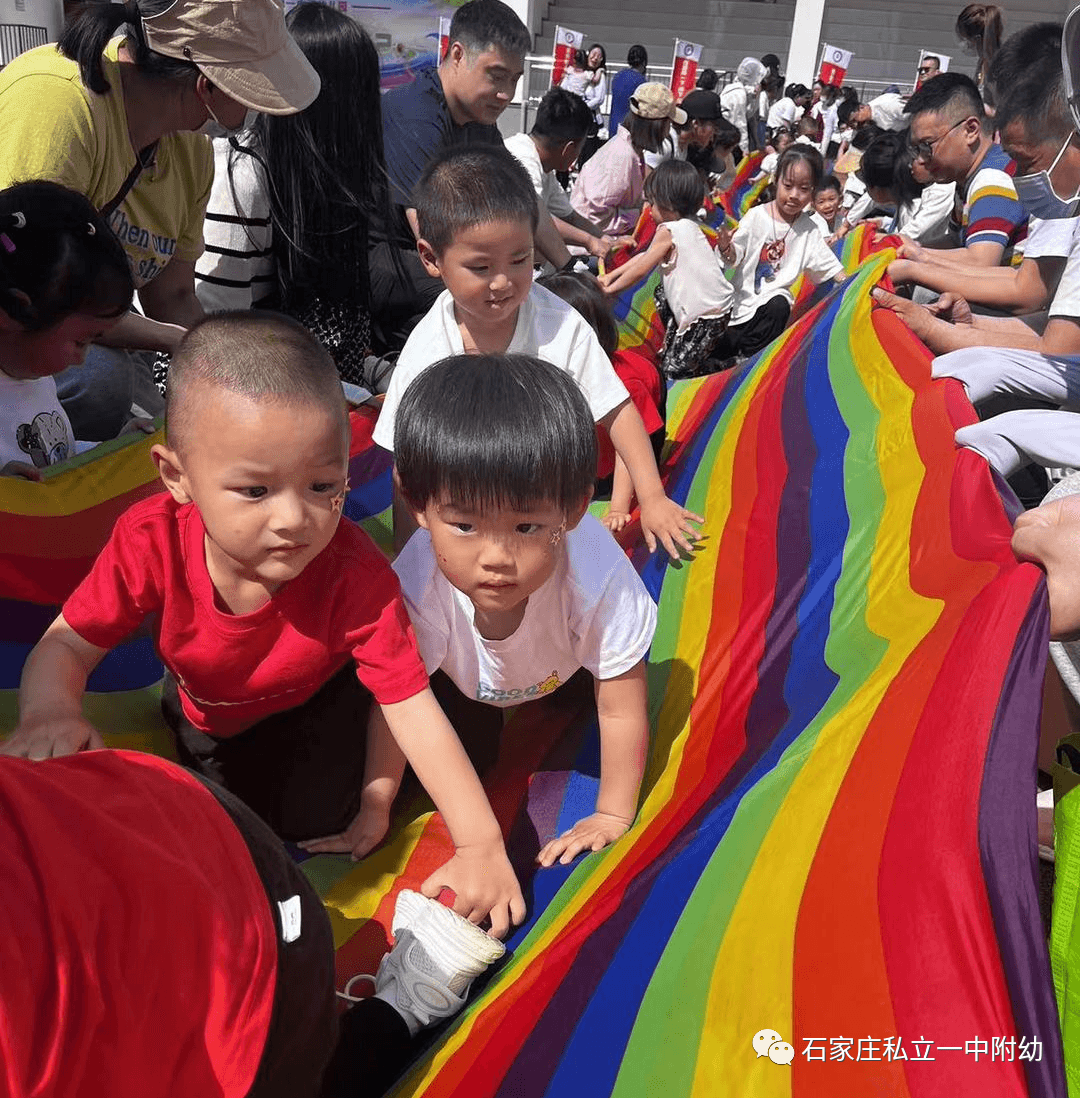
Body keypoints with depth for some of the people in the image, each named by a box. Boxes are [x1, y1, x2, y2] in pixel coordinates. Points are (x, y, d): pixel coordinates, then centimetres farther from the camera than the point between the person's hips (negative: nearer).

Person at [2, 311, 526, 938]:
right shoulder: (153, 541, -34)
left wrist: (482, 843, -37)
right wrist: (50, 712, -47)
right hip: (205, 712, 3)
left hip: (318, 708, -2)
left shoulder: (353, 572, -38)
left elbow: (413, 710, -35)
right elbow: (66, 646, -22)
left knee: (312, 819, -14)